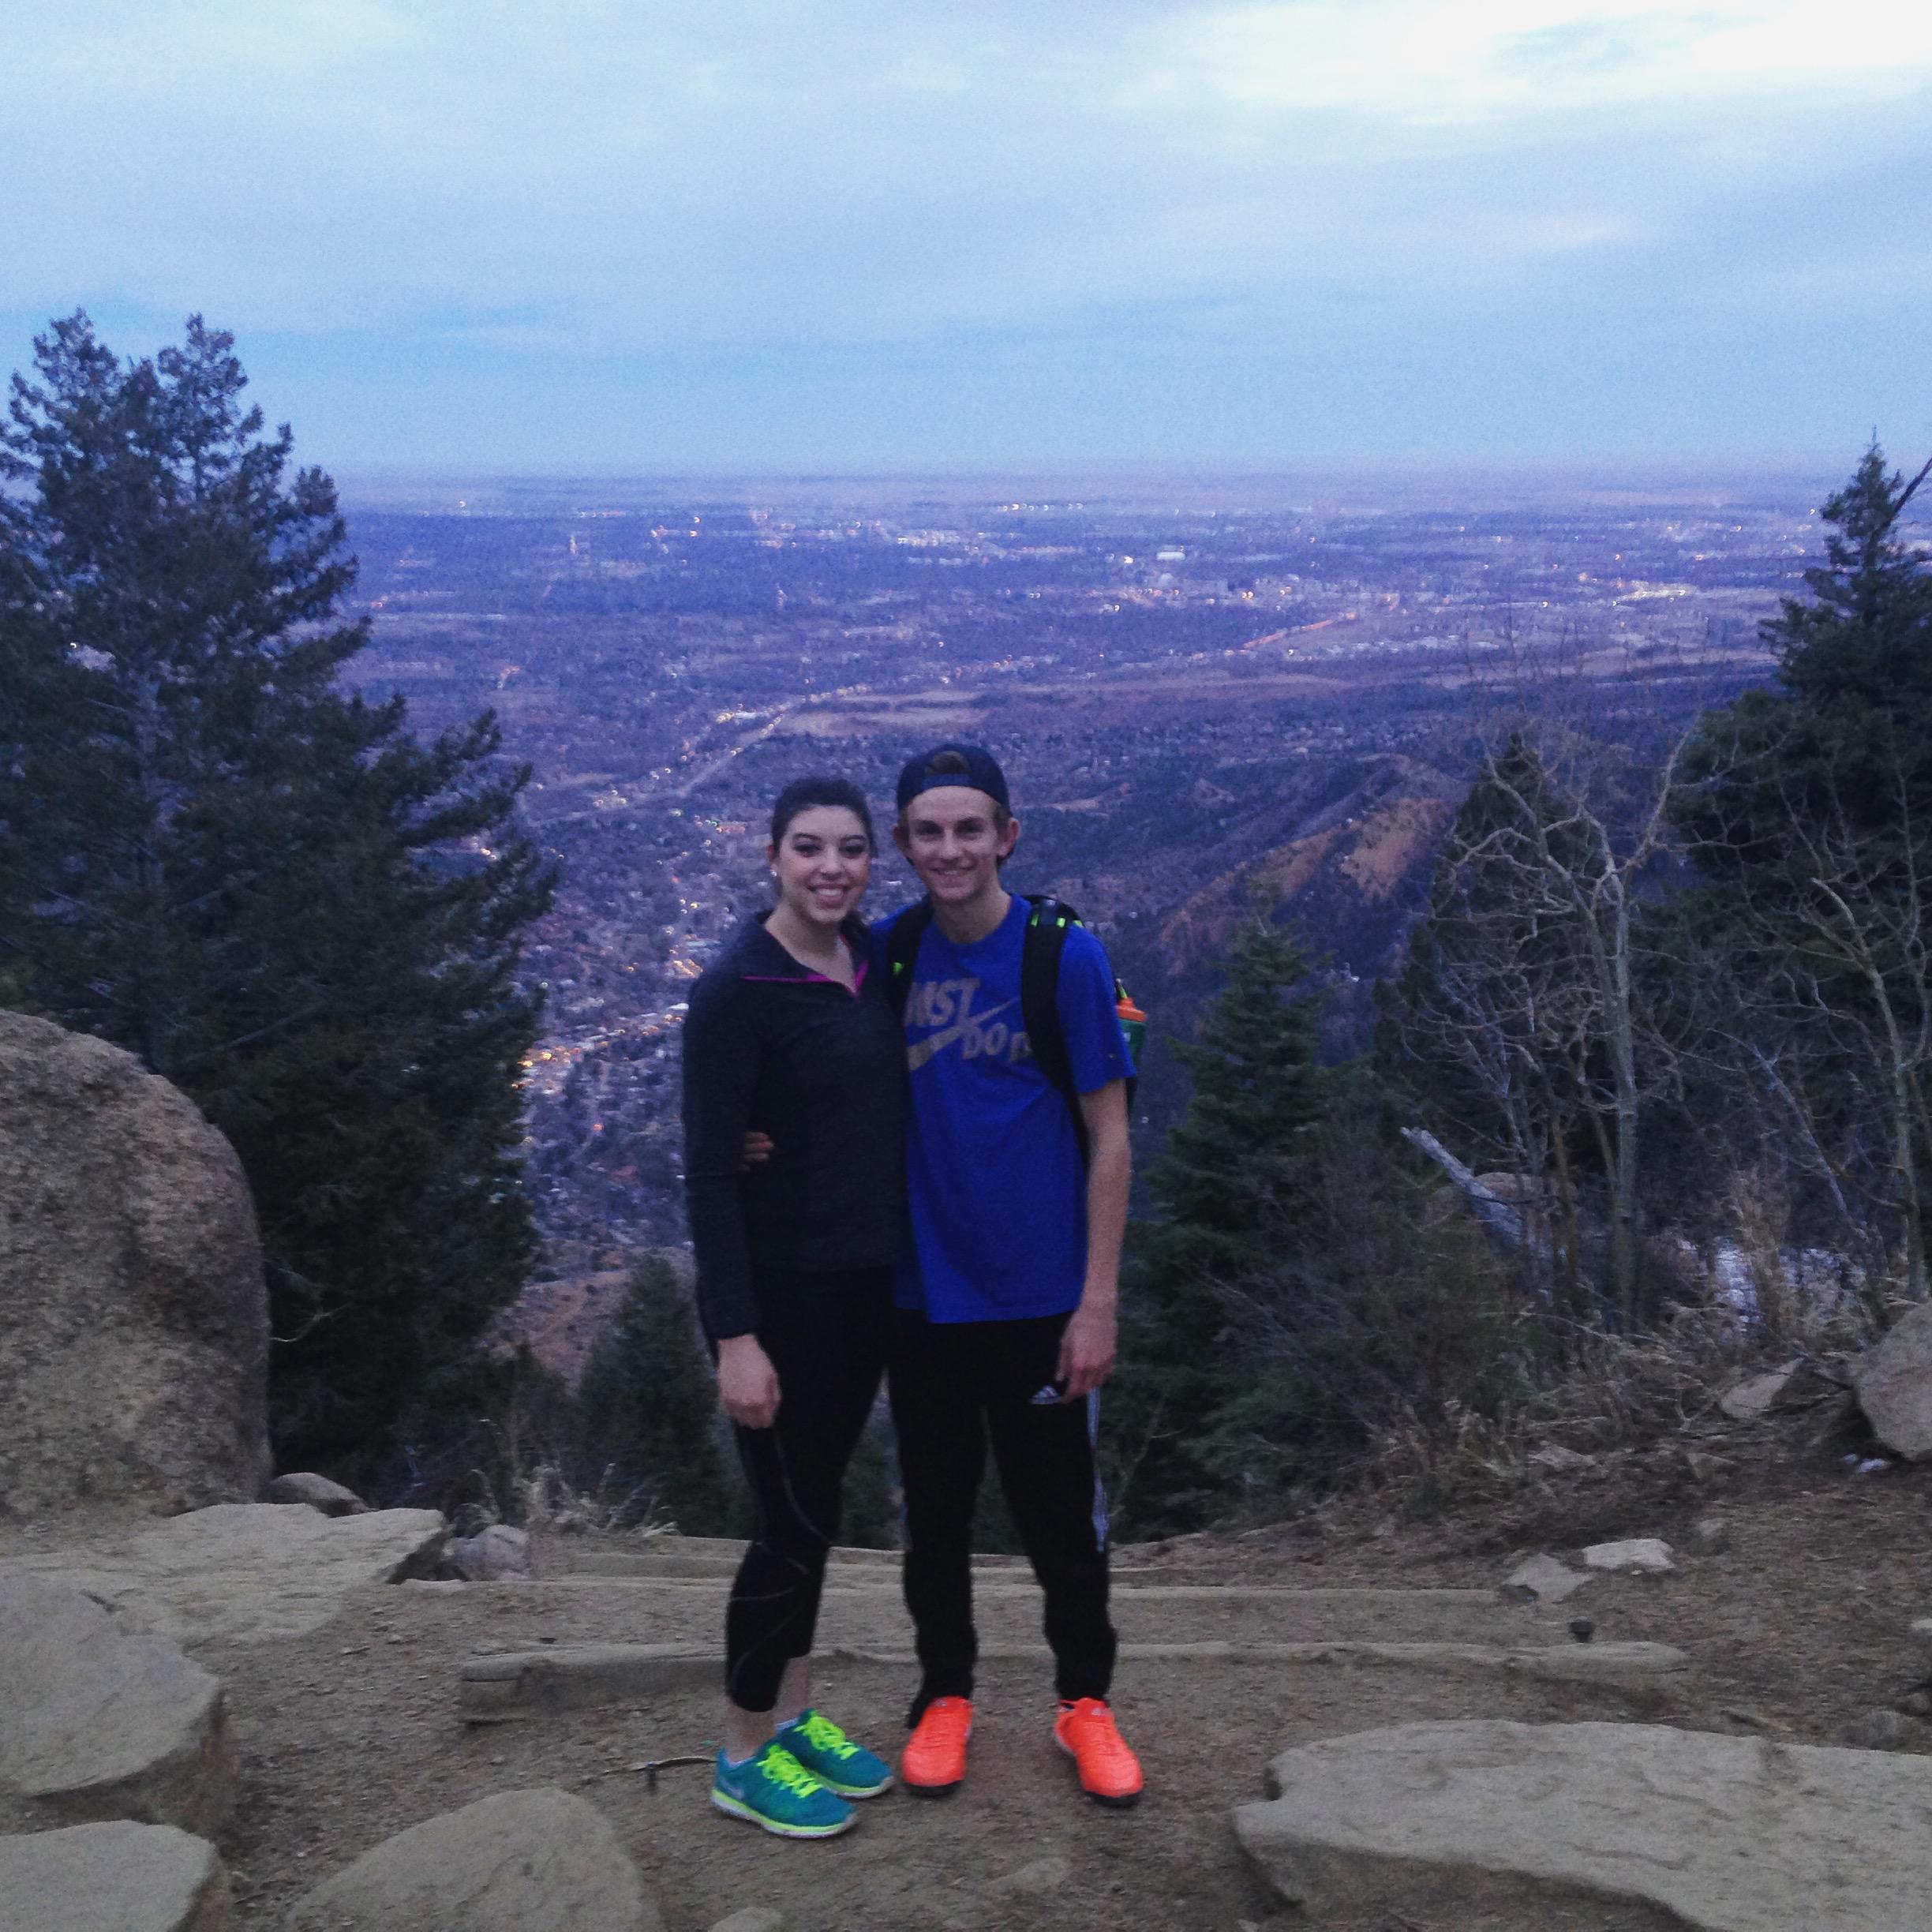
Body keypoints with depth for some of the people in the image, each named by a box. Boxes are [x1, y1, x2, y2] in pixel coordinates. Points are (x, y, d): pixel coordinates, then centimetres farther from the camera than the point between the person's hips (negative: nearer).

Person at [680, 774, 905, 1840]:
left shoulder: (869, 960, 4)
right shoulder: (737, 989, -17)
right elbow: (707, 1170, -18)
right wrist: (736, 1334, -20)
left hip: (866, 1281, 7)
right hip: (779, 1291, -7)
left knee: (816, 1506, 18)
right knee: (793, 1522, 2)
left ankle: (795, 1714, 34)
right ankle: (744, 1755, 21)